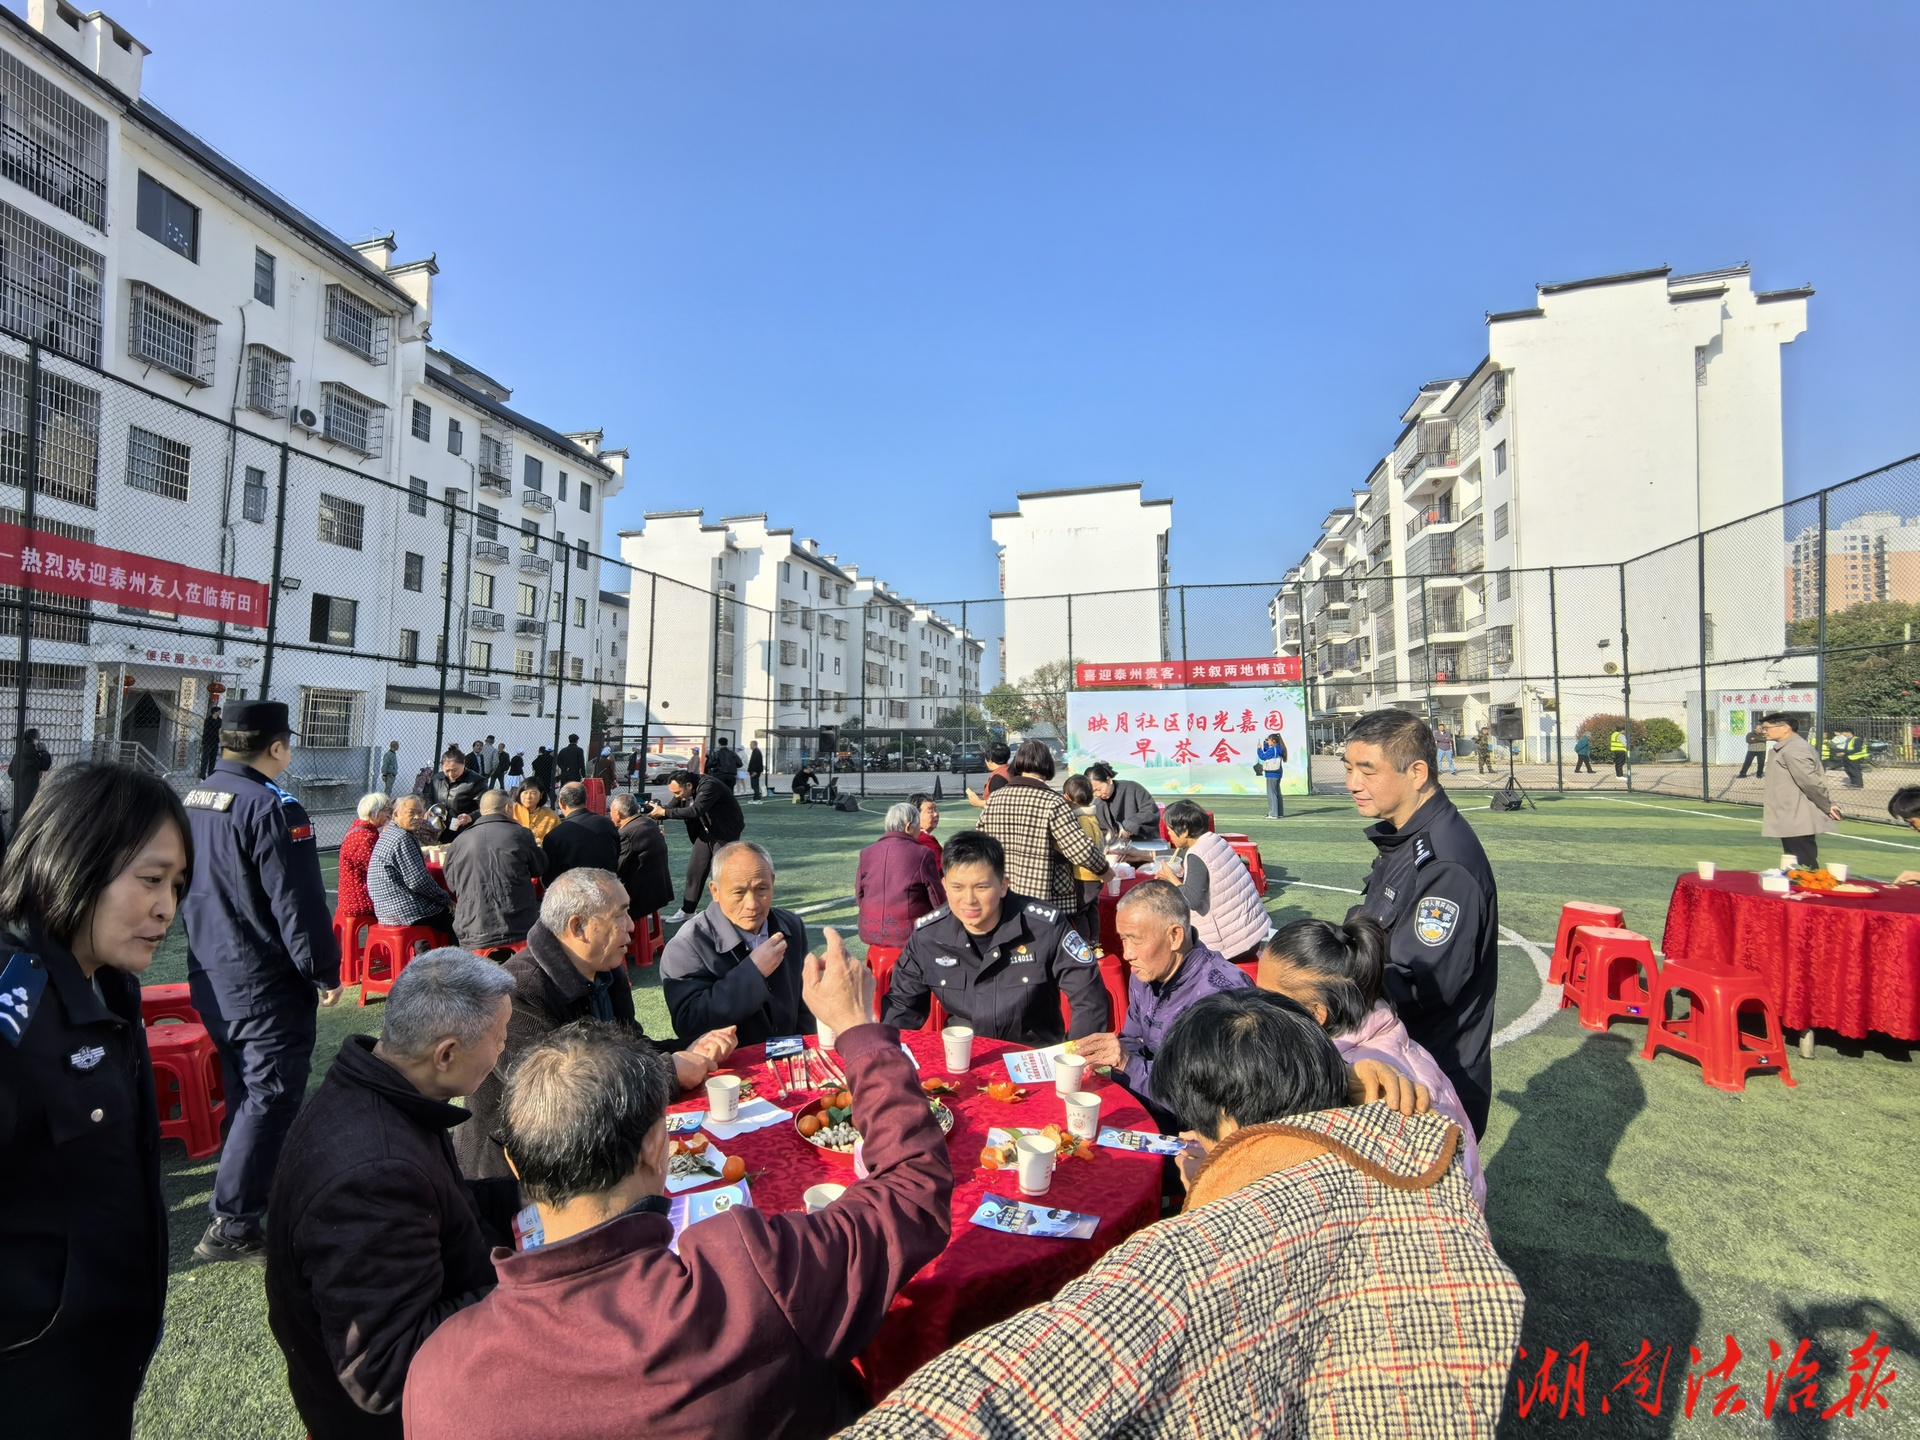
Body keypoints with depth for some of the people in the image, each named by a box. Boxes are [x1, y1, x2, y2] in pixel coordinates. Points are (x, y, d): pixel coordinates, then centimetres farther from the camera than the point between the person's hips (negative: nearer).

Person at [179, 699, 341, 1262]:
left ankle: (250, 1188, 38)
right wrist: (325, 970, -11)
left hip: (210, 975, 9)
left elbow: (186, 886, 18)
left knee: (243, 1089, 23)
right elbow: (297, 902, -22)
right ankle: (232, 1225, 6)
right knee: (270, 1095, 1)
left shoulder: (194, 799, 7)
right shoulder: (272, 807, -21)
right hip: (265, 983, -9)